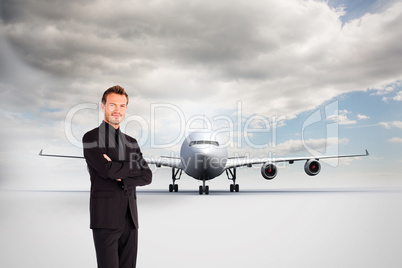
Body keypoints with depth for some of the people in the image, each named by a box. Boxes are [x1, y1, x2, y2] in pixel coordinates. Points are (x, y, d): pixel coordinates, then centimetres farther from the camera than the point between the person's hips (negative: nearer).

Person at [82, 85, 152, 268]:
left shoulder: (131, 142, 16)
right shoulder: (91, 138, -2)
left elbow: (147, 176, 5)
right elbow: (107, 170, -17)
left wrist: (121, 178, -12)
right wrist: (135, 165, -3)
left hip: (130, 218, 6)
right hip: (105, 217, -5)